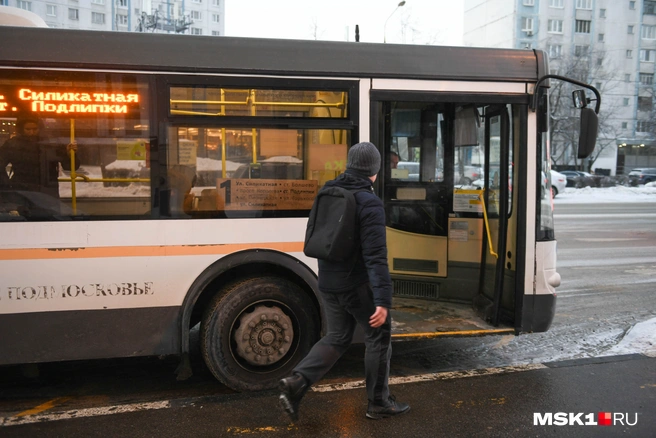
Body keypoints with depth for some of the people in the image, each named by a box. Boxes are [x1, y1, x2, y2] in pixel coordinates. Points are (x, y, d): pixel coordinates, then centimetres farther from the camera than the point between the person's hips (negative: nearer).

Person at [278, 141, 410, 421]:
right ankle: (378, 403, 23)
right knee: (379, 337, 12)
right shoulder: (370, 202, -17)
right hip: (358, 284, -7)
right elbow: (375, 256, -24)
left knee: (337, 338, 19)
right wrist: (383, 300, -25)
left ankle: (296, 382, 3)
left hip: (328, 282, 7)